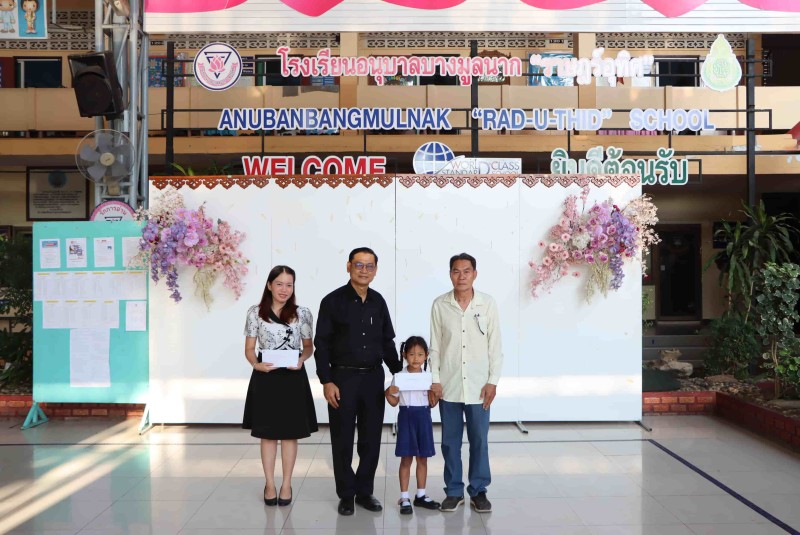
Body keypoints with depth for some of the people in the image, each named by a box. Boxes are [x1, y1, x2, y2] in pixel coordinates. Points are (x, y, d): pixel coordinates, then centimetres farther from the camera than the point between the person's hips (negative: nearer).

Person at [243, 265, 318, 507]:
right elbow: (249, 349, 3)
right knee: (267, 433, 7)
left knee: (290, 433, 6)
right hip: (265, 378, 0)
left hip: (293, 378, 0)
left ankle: (286, 484, 18)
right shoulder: (255, 313, 0)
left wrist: (301, 359, -13)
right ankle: (270, 484, 19)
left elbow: (308, 346, 7)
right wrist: (256, 365, -16)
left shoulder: (302, 313, 0)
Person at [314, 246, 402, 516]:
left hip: (374, 377, 4)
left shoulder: (378, 302, 8)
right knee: (342, 440, 5)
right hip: (343, 378, -3)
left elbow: (387, 342, 14)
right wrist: (326, 381, -12)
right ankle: (346, 495, 19)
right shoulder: (333, 301, -4)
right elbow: (322, 345, -6)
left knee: (371, 439, 9)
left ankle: (365, 492, 22)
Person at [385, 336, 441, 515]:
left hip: (424, 416, 3)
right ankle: (404, 498, 9)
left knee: (422, 458, 11)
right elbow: (394, 402, 1)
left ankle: (420, 495, 23)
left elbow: (432, 403, 5)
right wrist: (388, 393, -18)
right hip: (406, 416, -3)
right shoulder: (399, 376, -4)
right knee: (406, 458, 1)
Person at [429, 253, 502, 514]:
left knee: (479, 440, 7)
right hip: (448, 385, 1)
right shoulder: (440, 305, -2)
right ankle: (454, 491, 21)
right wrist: (435, 380, -2)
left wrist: (493, 381, -4)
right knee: (450, 441, 8)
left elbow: (495, 346, 0)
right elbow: (435, 346, 2)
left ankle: (478, 491, 21)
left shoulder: (487, 303, -3)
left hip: (478, 385, 0)